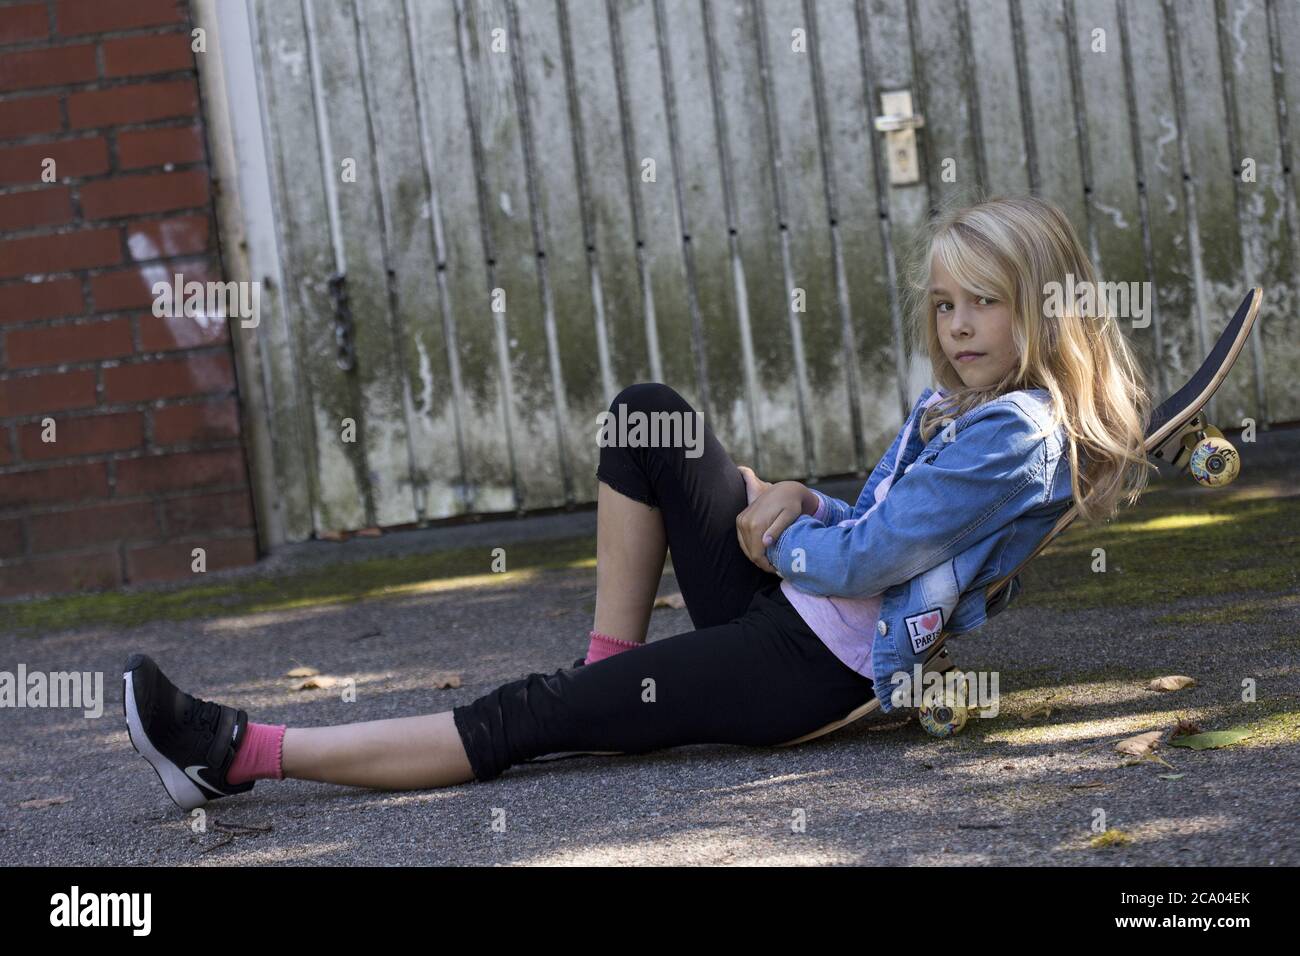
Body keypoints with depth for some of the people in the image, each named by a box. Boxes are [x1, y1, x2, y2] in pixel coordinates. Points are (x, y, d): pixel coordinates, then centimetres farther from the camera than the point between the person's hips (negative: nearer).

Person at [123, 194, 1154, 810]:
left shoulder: (1020, 432, -17)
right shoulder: (949, 408, 13)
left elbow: (863, 558, -20)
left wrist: (776, 537, -1)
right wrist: (793, 503, 0)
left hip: (817, 664, -10)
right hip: (784, 605, 10)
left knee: (525, 718, -14)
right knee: (647, 415, 4)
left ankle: (246, 753, -14)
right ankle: (608, 670, 5)